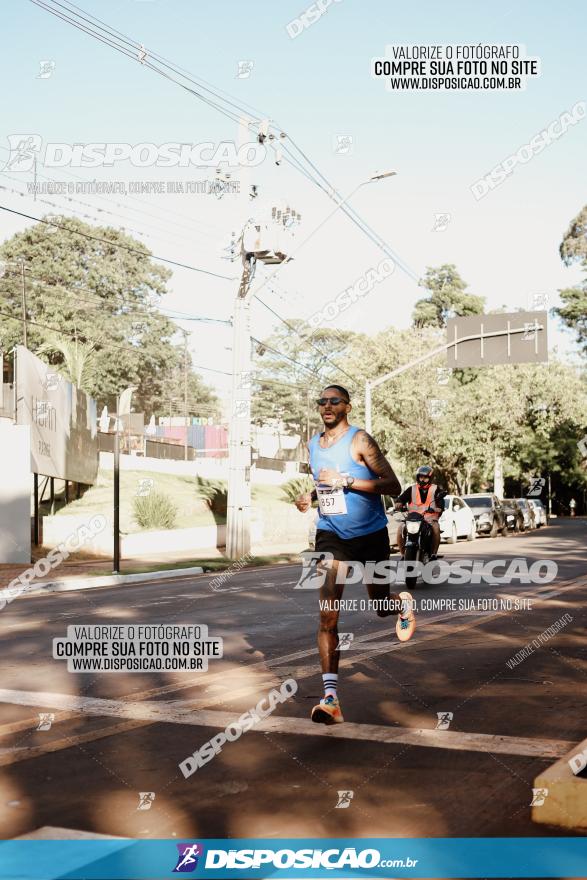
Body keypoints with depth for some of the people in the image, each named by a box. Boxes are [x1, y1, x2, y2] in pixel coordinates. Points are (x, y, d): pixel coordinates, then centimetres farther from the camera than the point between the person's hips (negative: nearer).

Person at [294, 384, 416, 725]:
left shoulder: (360, 441, -13)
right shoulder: (313, 445, 6)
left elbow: (393, 486, -19)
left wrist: (346, 481, -27)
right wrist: (312, 495, 2)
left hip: (370, 534, -3)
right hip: (331, 535, 3)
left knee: (381, 606, 15)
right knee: (327, 616, -11)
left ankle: (404, 603, 54)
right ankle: (331, 698, -11)